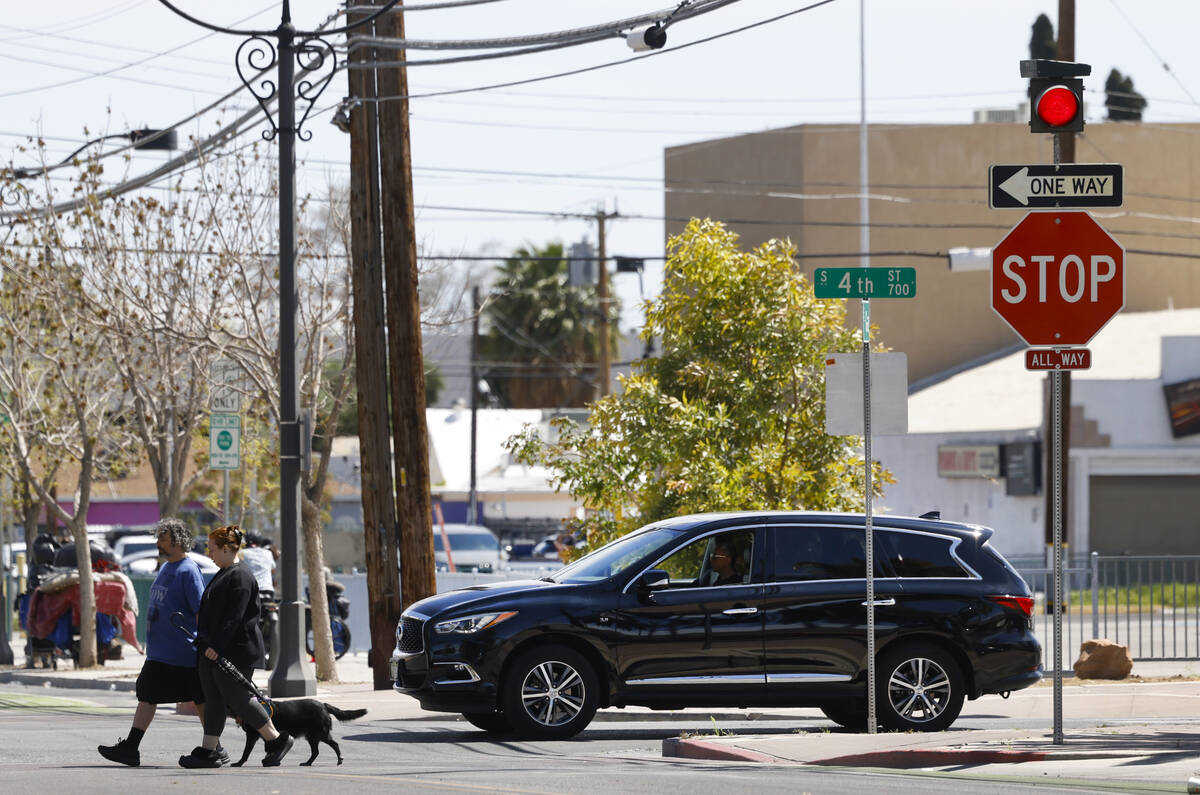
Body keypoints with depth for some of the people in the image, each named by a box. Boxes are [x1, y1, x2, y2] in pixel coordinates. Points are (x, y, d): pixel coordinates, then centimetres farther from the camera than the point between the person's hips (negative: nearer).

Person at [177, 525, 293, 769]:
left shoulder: (240, 576, -15)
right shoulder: (225, 574, 16)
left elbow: (235, 616, -22)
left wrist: (216, 646, -25)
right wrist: (205, 644, 21)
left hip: (236, 652, -10)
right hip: (213, 650, 10)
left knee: (238, 698, -5)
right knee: (214, 700, 8)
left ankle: (277, 740, 5)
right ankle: (208, 751, 9)